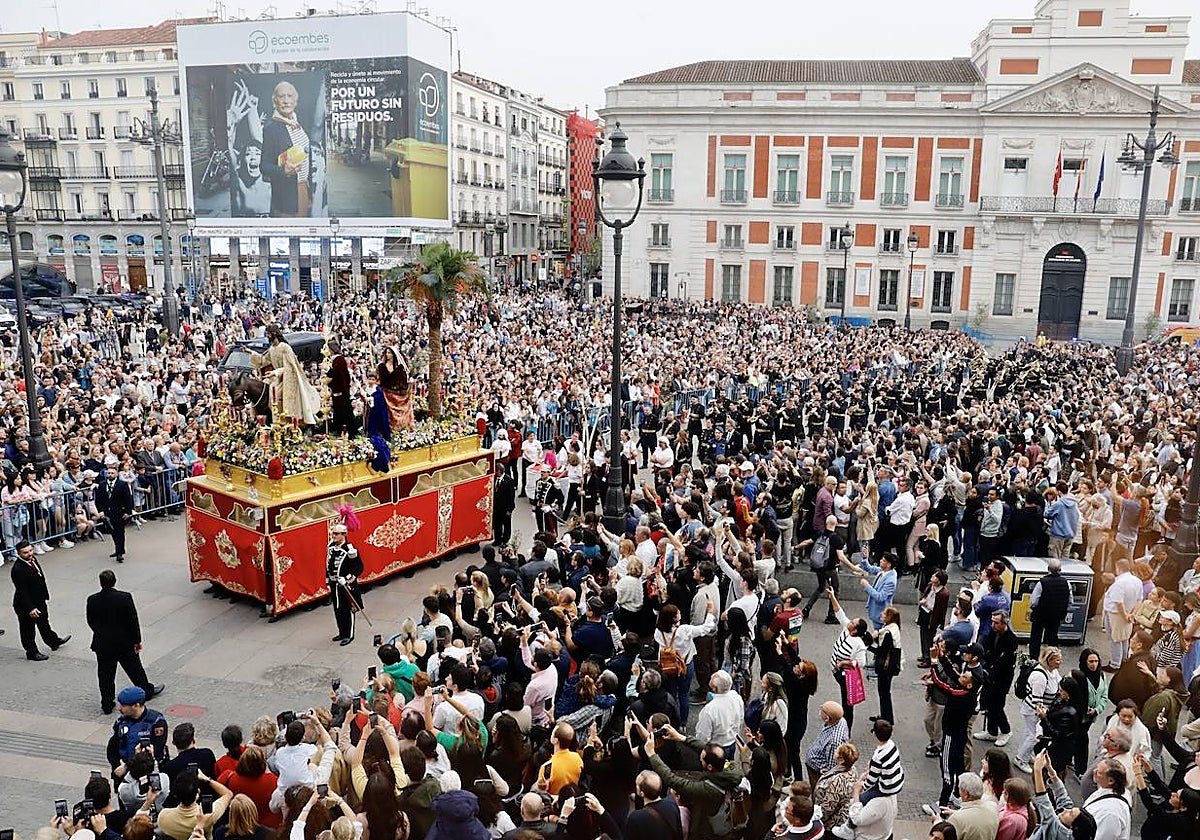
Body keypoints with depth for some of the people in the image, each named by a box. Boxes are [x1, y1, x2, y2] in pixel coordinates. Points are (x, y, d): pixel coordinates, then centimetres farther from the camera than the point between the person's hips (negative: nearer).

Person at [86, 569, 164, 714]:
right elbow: (133, 621, -13)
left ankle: (107, 704, 18)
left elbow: (90, 622, 3)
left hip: (102, 644, 2)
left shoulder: (92, 600, -11)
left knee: (105, 674, 12)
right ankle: (147, 690, 34)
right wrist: (137, 640, -1)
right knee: (134, 668, 16)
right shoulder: (125, 598, -19)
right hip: (124, 642, -2)